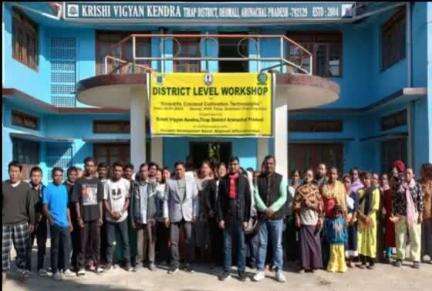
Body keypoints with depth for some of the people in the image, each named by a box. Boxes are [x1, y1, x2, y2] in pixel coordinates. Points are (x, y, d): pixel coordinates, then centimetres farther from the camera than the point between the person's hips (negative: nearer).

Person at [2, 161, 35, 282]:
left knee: (22, 248, 4)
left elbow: (30, 206, 3)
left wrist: (32, 222, 3)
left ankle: (22, 267, 21)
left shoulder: (26, 187, 1)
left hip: (21, 223, 0)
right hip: (5, 223, 0)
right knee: (4, 249, 4)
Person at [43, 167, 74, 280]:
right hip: (55, 223, -4)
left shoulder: (64, 188, 9)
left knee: (67, 246, 8)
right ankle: (55, 271, 12)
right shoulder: (48, 189, -5)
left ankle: (66, 268, 18)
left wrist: (70, 221, 13)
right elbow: (45, 207, -8)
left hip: (65, 223, 5)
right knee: (55, 247, 4)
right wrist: (50, 219, -22)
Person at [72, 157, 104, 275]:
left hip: (95, 216, 2)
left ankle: (95, 263, 17)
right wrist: (79, 217, -8)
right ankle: (81, 266, 9)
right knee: (83, 241, 2)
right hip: (84, 216, -2)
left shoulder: (97, 182, 7)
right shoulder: (79, 182, 0)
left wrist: (101, 216, 5)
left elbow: (100, 201, 9)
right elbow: (76, 201, -2)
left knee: (96, 241, 7)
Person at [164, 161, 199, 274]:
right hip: (174, 215, 0)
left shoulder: (191, 181, 5)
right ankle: (175, 264, 14)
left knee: (189, 241, 3)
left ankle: (189, 264, 16)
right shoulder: (169, 182, 4)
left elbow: (195, 199, 4)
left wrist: (195, 214, -2)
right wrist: (166, 216, -1)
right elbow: (166, 200, 4)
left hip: (188, 215, 0)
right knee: (173, 241, 2)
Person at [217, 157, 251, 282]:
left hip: (240, 217, -1)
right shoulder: (223, 180, 5)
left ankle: (241, 270, 15)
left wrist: (246, 219, -5)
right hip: (227, 218, 1)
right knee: (227, 245, 7)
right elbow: (219, 200, 3)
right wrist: (220, 218, -5)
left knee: (241, 245, 5)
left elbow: (248, 200, 1)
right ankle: (226, 270, 17)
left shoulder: (244, 180, 3)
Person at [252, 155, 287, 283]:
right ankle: (260, 270, 14)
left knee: (277, 244, 5)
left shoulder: (281, 178, 3)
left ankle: (279, 271, 13)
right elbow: (256, 195, -3)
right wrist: (264, 209, -16)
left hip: (277, 216, -1)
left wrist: (272, 209, -15)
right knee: (262, 243, 6)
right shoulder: (259, 179, 6)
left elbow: (283, 197, -4)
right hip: (262, 216, 1)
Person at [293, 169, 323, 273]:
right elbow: (296, 204, 2)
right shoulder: (299, 189, 5)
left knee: (315, 242, 4)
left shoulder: (316, 189, 5)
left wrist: (320, 218, -4)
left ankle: (314, 265, 14)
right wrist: (297, 217, -4)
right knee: (304, 242, 1)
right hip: (303, 219, 0)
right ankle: (304, 265, 9)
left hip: (314, 219, 1)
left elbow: (320, 204, 3)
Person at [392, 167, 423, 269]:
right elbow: (395, 200, 2)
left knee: (415, 238, 3)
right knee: (400, 237, 7)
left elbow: (420, 200, 0)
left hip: (414, 215, 0)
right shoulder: (398, 186, 2)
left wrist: (420, 214, -4)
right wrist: (395, 214, -2)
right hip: (401, 215, 1)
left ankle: (416, 259, 12)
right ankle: (399, 258, 17)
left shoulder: (417, 186, 1)